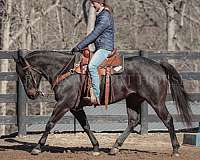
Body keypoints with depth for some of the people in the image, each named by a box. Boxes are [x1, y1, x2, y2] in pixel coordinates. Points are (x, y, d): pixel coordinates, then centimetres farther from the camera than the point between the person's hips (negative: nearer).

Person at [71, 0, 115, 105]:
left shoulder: (105, 17, -15)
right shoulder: (99, 15, 17)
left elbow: (94, 35, -19)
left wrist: (79, 47, -17)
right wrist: (82, 46, 19)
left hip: (105, 48, -11)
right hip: (99, 48, 11)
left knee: (92, 66, -31)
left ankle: (96, 96, -35)